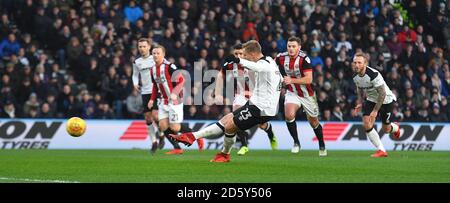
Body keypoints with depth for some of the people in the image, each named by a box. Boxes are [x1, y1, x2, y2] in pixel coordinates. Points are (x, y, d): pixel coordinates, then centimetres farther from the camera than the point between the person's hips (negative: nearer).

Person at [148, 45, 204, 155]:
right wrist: (152, 99, 13)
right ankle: (177, 148, 6)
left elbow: (181, 80, -18)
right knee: (163, 126, -3)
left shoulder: (169, 66, -17)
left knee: (174, 127, -8)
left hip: (174, 100, -8)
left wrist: (174, 93, -31)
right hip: (164, 101, 8)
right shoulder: (153, 69, 7)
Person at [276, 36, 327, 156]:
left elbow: (309, 79, -32)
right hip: (292, 93, 2)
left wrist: (292, 80, -39)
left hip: (307, 94, -2)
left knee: (314, 122, 11)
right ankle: (296, 143, -8)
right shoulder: (281, 58, -11)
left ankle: (322, 146, 34)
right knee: (289, 115, -24)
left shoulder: (304, 59, -25)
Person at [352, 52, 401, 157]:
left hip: (386, 100, -5)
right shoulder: (355, 76, -11)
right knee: (367, 125, -14)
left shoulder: (374, 74, -33)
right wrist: (360, 102, 2)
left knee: (386, 129, 8)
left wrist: (375, 110, -30)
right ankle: (381, 150, -4)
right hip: (371, 100, 5)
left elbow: (382, 93, -30)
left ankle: (396, 128, 47)